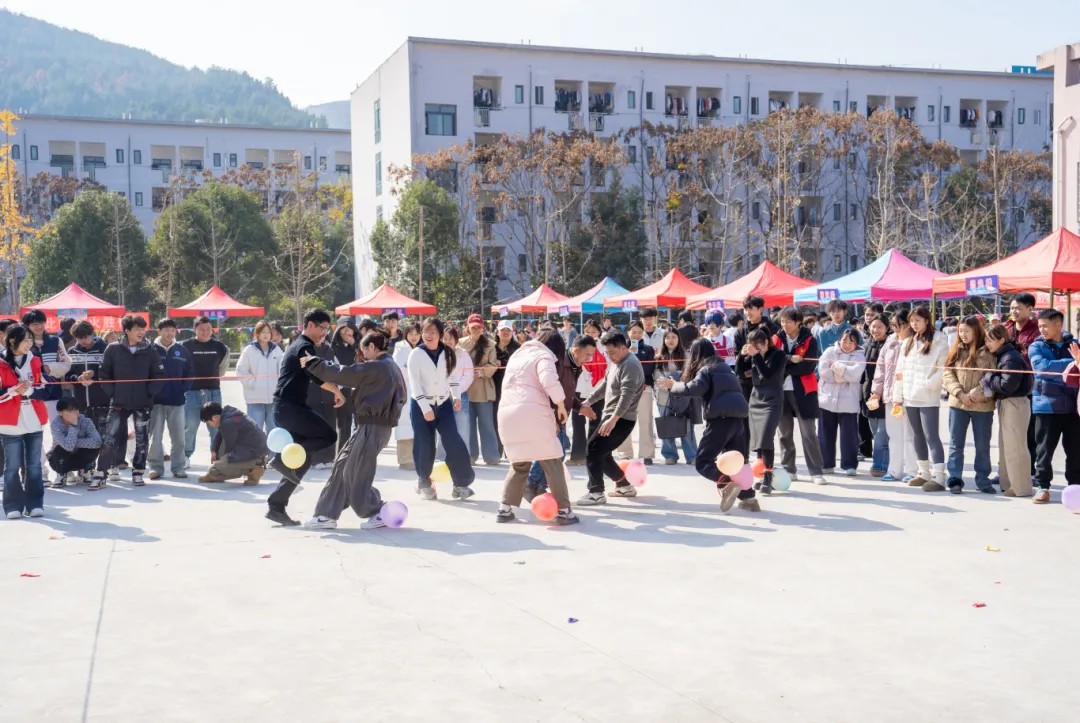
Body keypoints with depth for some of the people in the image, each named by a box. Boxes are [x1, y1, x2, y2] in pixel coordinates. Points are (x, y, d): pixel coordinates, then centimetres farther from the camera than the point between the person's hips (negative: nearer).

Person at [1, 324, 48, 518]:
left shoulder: (35, 361, 8)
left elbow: (44, 388, 8)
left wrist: (29, 390, -11)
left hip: (34, 422, 4)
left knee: (34, 466, 7)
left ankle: (35, 504, 14)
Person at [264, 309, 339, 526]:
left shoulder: (297, 346, 23)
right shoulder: (305, 347, -9)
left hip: (285, 408, 10)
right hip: (290, 407, -10)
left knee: (303, 458, 7)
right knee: (328, 435, -12)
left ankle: (276, 506, 6)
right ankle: (284, 457, -13)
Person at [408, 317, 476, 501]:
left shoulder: (447, 353, 3)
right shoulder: (416, 354, -10)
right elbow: (414, 383, -14)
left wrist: (457, 396, 5)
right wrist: (425, 408, -18)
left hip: (443, 403, 3)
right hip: (421, 405, -3)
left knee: (454, 443, -6)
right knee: (425, 446, 0)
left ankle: (462, 483, 2)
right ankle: (424, 482, 20)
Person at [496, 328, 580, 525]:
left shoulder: (518, 354, 27)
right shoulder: (543, 356, 2)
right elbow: (549, 381, -18)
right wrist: (560, 403, -5)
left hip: (507, 412, 7)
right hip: (532, 413, -7)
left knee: (519, 463, 19)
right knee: (552, 461, 2)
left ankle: (505, 508, 13)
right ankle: (563, 511, 1)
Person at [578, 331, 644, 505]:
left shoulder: (630, 365, -18)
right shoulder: (615, 362, 14)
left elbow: (627, 394, -28)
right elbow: (605, 384, 25)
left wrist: (614, 418, -36)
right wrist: (588, 402, 19)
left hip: (622, 420, -10)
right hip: (610, 417, 10)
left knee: (593, 450, -15)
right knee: (602, 453, 16)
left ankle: (596, 493, -12)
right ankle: (625, 486, 29)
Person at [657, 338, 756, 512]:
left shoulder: (706, 369, -3)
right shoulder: (725, 368, 21)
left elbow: (695, 388, -21)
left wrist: (673, 386, -6)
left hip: (720, 420, -7)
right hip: (736, 420, 8)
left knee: (703, 462, -3)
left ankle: (727, 484, -27)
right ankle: (749, 498, 7)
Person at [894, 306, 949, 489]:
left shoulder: (938, 342, -5)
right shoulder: (907, 343, 15)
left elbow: (943, 369, -12)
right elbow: (900, 372, 14)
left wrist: (927, 385, -17)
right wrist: (899, 398, 11)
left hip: (928, 399, -7)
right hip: (910, 398, 7)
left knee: (931, 436, -10)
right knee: (917, 436, 12)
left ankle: (939, 476, -11)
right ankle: (924, 473, 21)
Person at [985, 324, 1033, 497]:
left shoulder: (1011, 358, -18)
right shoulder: (1001, 356, 12)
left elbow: (1007, 385, -25)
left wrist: (988, 377, -13)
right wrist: (991, 378, -3)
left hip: (1015, 404, -10)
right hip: (1004, 403, 10)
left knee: (1014, 446, -5)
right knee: (1005, 445, 16)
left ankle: (1021, 487, 2)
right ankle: (1007, 482, 25)